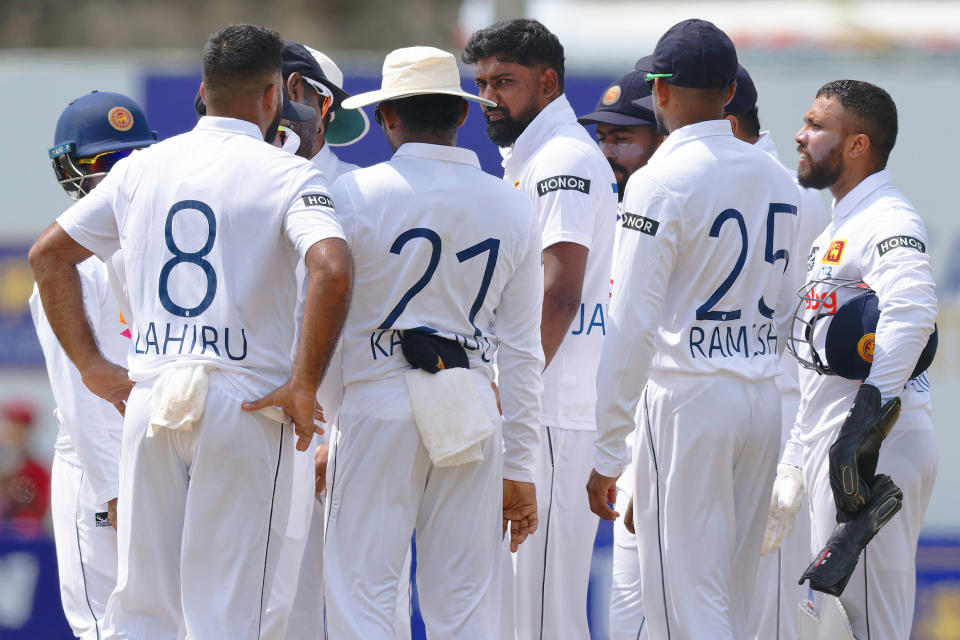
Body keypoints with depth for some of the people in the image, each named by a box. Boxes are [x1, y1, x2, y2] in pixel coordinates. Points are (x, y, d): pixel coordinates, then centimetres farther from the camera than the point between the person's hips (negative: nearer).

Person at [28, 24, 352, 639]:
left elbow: (47, 256, 16)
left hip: (149, 402, 4)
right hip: (245, 402, -4)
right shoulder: (288, 174, -4)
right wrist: (304, 386, -14)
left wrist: (92, 365, 14)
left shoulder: (142, 168, 11)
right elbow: (332, 271, -22)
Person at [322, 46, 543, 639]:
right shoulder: (513, 209, 7)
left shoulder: (355, 194, -4)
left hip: (378, 407, -3)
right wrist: (519, 468, 12)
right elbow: (523, 352, 8)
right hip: (472, 415, 3)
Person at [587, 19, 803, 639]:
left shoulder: (662, 182, -11)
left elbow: (634, 326, -14)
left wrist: (607, 454, -11)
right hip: (763, 399, 7)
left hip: (688, 400, -7)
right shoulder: (778, 180, 10)